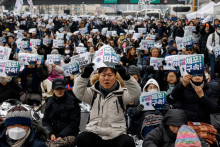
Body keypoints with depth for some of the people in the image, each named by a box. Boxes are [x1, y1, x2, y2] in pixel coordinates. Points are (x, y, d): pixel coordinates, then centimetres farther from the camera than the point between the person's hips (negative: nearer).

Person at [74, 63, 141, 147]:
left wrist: (125, 77, -27)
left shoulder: (121, 93, 8)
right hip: (95, 134, 1)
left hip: (116, 136, -1)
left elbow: (135, 94, -11)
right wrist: (85, 75, -21)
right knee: (82, 138, -29)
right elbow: (78, 92, -5)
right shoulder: (93, 93, 11)